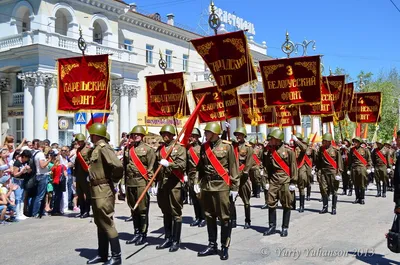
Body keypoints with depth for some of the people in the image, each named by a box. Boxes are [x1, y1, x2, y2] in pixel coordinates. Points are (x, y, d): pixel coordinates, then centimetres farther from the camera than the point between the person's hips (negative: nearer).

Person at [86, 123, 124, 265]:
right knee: (100, 223, 15)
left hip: (104, 191, -10)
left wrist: (113, 179, -14)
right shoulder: (96, 149, 14)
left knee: (107, 223, -4)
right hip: (97, 191, 10)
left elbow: (118, 165, -30)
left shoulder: (103, 148, -17)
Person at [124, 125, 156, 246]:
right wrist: (126, 181, 12)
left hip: (142, 182, -5)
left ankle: (143, 235, 8)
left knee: (143, 209, -1)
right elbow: (125, 165, 16)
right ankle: (137, 233, 22)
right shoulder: (128, 149, 13)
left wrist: (149, 182, -11)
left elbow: (151, 166, -6)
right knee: (133, 209, 11)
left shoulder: (148, 149, -2)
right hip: (130, 183, 5)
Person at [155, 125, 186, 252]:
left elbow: (182, 165, -12)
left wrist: (168, 164, -25)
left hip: (175, 184, -5)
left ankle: (176, 241, 7)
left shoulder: (179, 148, -1)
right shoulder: (160, 149, 15)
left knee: (176, 212, 0)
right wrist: (154, 183, 12)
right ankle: (168, 238, 22)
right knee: (165, 212, 12)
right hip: (162, 183, 6)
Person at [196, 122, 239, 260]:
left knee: (224, 217, 1)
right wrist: (199, 183, 11)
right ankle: (212, 245, 22)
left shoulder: (227, 146, -5)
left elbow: (233, 167, -4)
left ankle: (225, 247, 11)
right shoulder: (204, 146, 8)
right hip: (207, 186, 5)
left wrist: (234, 187, -6)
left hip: (222, 186, -5)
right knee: (209, 217, 11)